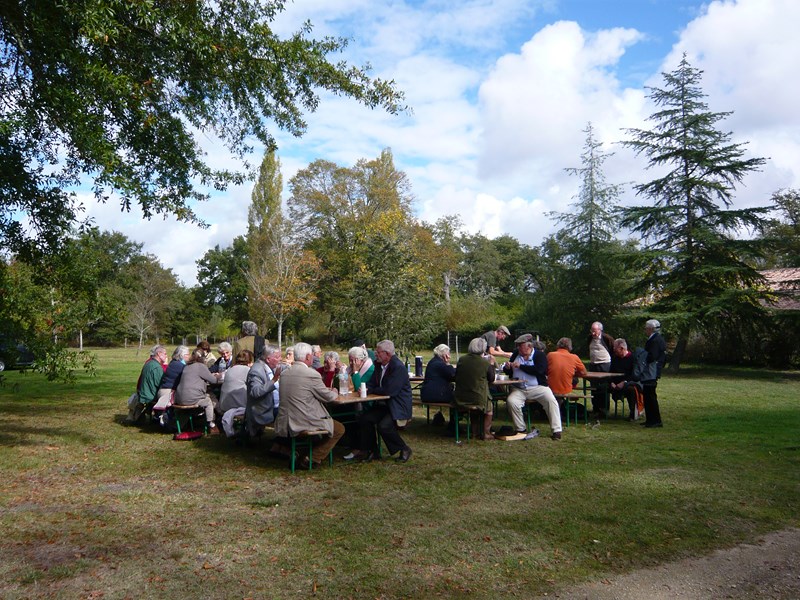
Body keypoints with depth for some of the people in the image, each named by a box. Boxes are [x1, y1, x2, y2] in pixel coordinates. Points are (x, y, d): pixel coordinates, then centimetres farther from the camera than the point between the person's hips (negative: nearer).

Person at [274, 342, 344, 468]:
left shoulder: (284, 374, 7)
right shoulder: (312, 374, -15)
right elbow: (328, 397, -5)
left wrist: (327, 391, 23)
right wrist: (334, 393, 19)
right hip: (304, 424, -8)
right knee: (339, 429, 11)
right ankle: (311, 459, 5)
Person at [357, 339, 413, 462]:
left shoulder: (398, 367, -19)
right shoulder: (380, 366, 9)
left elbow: (389, 390, -26)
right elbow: (371, 383, 12)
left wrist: (370, 390, -13)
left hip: (398, 406, -8)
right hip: (384, 404, 8)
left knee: (384, 426, -27)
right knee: (364, 419, -8)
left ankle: (404, 449, -4)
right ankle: (371, 451, 7)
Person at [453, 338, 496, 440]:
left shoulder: (461, 360, -4)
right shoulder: (485, 363, -13)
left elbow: (456, 376, 10)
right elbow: (491, 379, 4)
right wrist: (492, 365, 18)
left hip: (460, 400, 4)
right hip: (478, 400, -4)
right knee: (490, 406, 28)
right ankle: (486, 433, 27)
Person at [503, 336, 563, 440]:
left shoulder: (540, 355, -2)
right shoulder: (516, 354, 14)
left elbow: (539, 370, -20)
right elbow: (508, 371, 21)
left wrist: (521, 366, -17)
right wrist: (507, 367, -4)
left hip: (537, 387, -3)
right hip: (519, 389, 3)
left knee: (551, 400, -26)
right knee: (511, 401, -25)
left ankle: (556, 431, -15)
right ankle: (521, 429, -8)